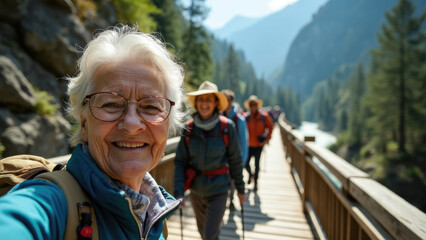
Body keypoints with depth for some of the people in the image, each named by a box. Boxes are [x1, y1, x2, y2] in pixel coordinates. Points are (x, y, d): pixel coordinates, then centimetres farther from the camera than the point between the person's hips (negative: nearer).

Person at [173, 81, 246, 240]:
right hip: (196, 189, 3)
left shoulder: (227, 127, -13)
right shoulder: (189, 129, -8)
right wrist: (179, 191, -11)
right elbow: (180, 161, -6)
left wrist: (240, 188, 1)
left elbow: (235, 160, -5)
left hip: (218, 190, -3)